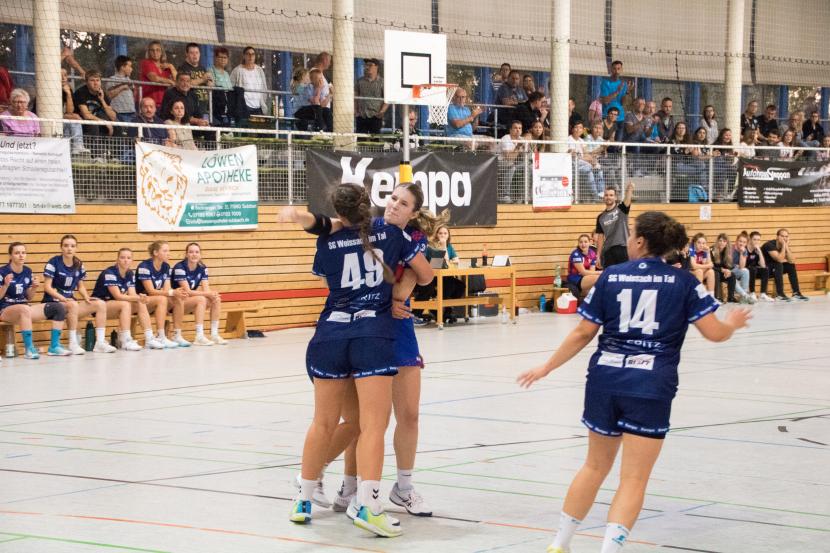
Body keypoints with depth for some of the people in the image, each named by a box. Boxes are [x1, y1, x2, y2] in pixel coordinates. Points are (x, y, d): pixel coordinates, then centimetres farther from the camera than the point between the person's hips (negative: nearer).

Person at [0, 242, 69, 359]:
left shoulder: (28, 271, 8)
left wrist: (34, 287, -5)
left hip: (24, 308, 7)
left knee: (59, 308, -7)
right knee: (24, 309, -42)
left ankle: (54, 346, -6)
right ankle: (29, 349, -38)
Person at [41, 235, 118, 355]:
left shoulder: (79, 265, 8)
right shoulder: (54, 263, -9)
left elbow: (81, 286, 16)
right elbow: (47, 287, -12)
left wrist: (87, 298, -5)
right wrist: (64, 299, -24)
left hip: (70, 301, 6)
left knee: (100, 304, -10)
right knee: (73, 305, -37)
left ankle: (100, 342, -13)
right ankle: (73, 344, -30)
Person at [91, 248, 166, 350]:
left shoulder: (130, 274, 3)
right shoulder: (109, 273, -20)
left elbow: (132, 295, -7)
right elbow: (118, 296, -26)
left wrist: (140, 297, -31)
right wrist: (138, 298, -33)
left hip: (117, 304, 7)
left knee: (141, 304, -14)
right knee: (125, 304, -33)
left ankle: (149, 338, -19)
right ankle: (125, 341, -35)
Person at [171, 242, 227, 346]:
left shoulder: (202, 268, 1)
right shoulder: (179, 267, -18)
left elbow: (206, 289, -5)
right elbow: (187, 291, -23)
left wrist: (212, 294, -30)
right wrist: (208, 294, -32)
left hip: (193, 301, 7)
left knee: (216, 299, -16)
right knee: (201, 299, -32)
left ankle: (214, 335, -15)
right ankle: (199, 337, -35)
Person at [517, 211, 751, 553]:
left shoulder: (610, 277, 4)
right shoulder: (682, 281, 0)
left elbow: (583, 334, 5)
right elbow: (715, 332, -2)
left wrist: (546, 368, 15)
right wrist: (733, 323, 21)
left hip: (604, 380, 3)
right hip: (651, 387, -3)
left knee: (595, 466, 21)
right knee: (633, 480, 0)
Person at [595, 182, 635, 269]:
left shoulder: (621, 209, 2)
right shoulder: (601, 217, 11)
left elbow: (627, 201, -20)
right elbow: (600, 237, 13)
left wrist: (629, 190, -41)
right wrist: (598, 256, 8)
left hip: (623, 249, -3)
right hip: (608, 251, 3)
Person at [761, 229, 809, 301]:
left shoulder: (785, 245, 1)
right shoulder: (770, 245, -23)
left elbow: (791, 261, -11)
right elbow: (779, 259, -33)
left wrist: (786, 247, -17)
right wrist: (784, 246, -28)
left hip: (773, 268, 8)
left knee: (791, 266, -1)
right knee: (778, 265, -30)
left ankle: (796, 293, 2)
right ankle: (780, 295, -30)